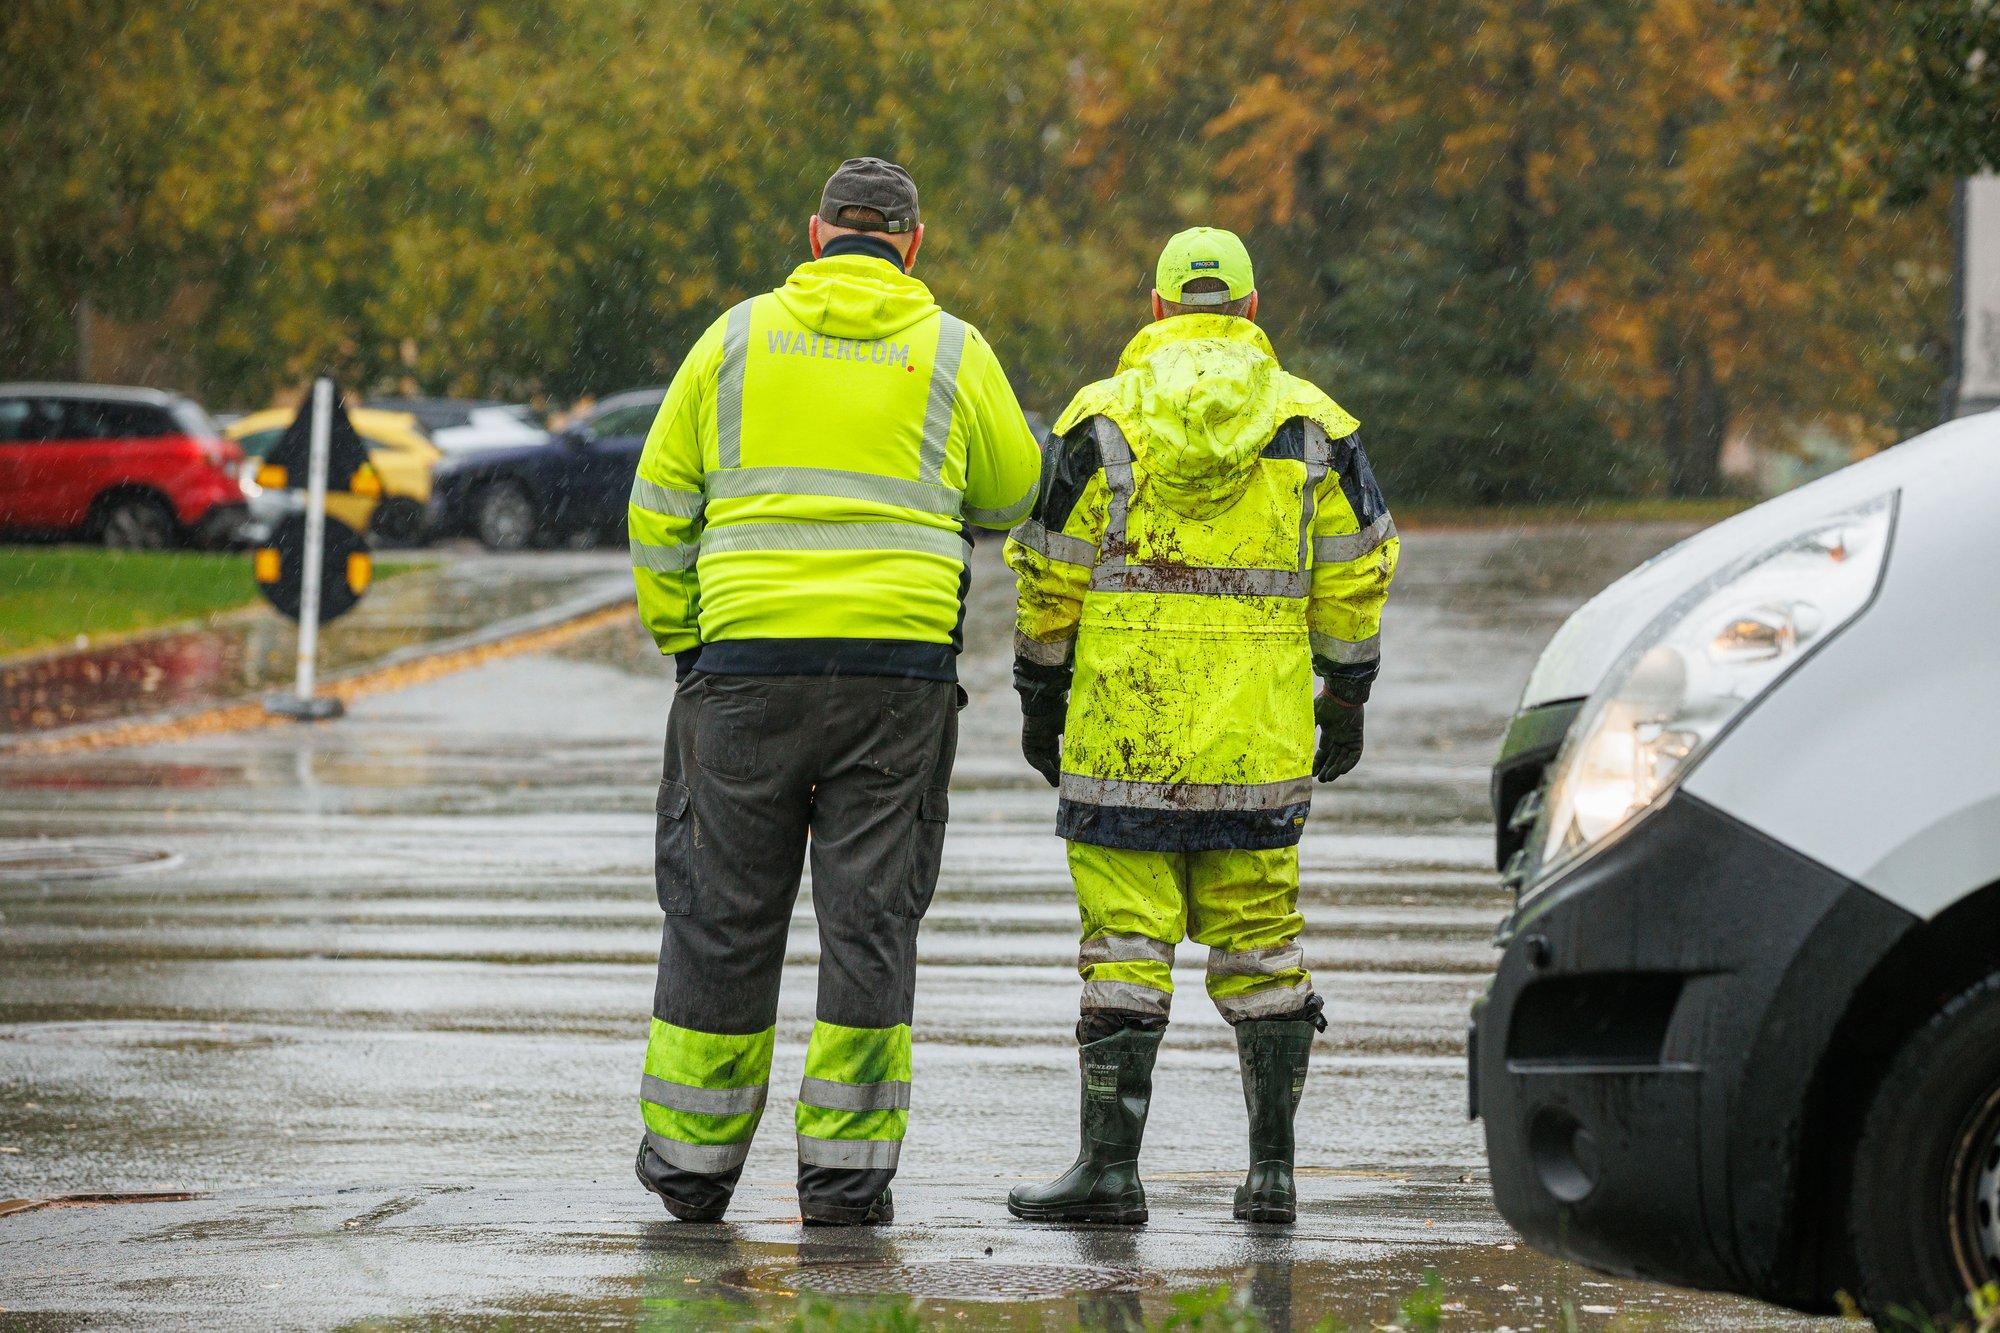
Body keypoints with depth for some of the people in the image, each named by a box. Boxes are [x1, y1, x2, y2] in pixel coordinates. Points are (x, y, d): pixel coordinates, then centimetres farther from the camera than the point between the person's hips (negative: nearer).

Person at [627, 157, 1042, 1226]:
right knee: (869, 917, 3)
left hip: (747, 660, 1)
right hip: (900, 662, -1)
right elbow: (1013, 498, 16)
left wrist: (677, 638, 16)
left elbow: (660, 508, 8)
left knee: (722, 910, 8)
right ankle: (844, 1167, 2)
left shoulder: (738, 338, 7)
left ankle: (694, 1158, 13)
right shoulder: (951, 353, 5)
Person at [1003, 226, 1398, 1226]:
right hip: (1262, 737, 2)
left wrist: (1040, 700, 11)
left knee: (1125, 944, -2)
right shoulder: (1313, 424, 6)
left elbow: (1050, 581, 1)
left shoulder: (1101, 420, 0)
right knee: (1260, 939, 8)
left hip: (1123, 726, -2)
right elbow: (1356, 577, 9)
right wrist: (1347, 698, 18)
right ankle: (1272, 1169, 8)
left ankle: (1110, 1165, -4)